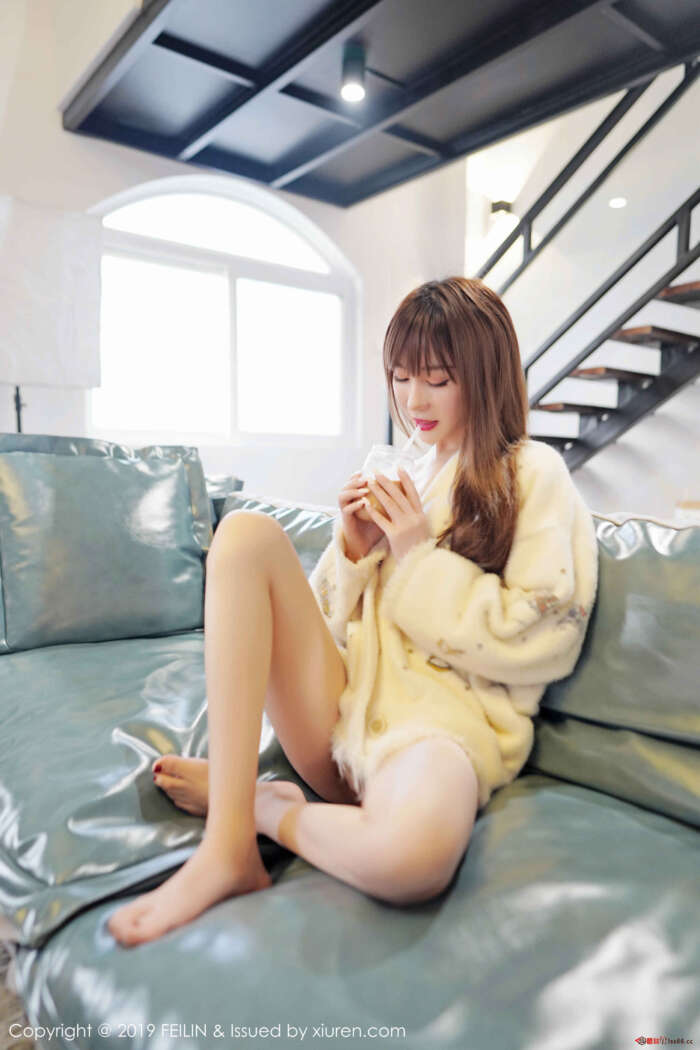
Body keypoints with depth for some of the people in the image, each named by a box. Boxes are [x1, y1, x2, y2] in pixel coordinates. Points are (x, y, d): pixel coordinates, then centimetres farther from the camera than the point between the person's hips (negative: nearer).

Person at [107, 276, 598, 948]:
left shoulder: (534, 474, 3)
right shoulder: (402, 475, 18)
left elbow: (542, 643, -7)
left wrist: (420, 559, -7)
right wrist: (355, 551, -2)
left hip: (451, 713, -5)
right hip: (346, 699, 6)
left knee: (412, 851, -40)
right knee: (247, 532, -17)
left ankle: (254, 801, -6)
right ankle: (227, 847, -21)